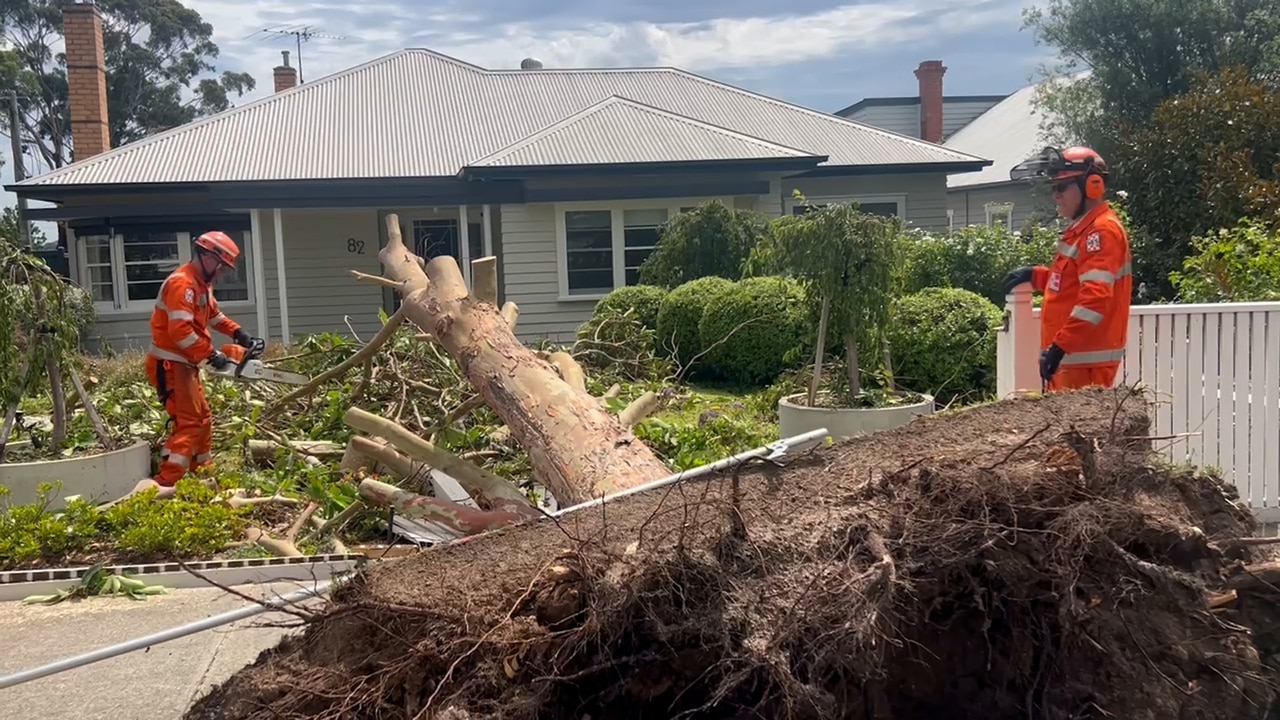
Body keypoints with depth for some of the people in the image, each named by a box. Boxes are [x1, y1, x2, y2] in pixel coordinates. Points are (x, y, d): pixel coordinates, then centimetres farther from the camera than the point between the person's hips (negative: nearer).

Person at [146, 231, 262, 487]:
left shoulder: (201, 284, 13)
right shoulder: (182, 284, -19)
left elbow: (213, 314, 27)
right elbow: (181, 330, -29)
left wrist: (238, 333, 12)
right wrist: (211, 354, -25)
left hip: (184, 364, 11)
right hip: (170, 365, -11)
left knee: (203, 418, 17)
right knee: (189, 423, -15)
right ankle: (165, 483, -19)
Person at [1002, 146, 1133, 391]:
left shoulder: (1102, 231, -15)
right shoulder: (1082, 229, 18)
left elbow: (1096, 298, -25)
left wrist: (1060, 345, -29)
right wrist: (1034, 276, 16)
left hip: (1086, 360, -10)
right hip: (1070, 355, 10)